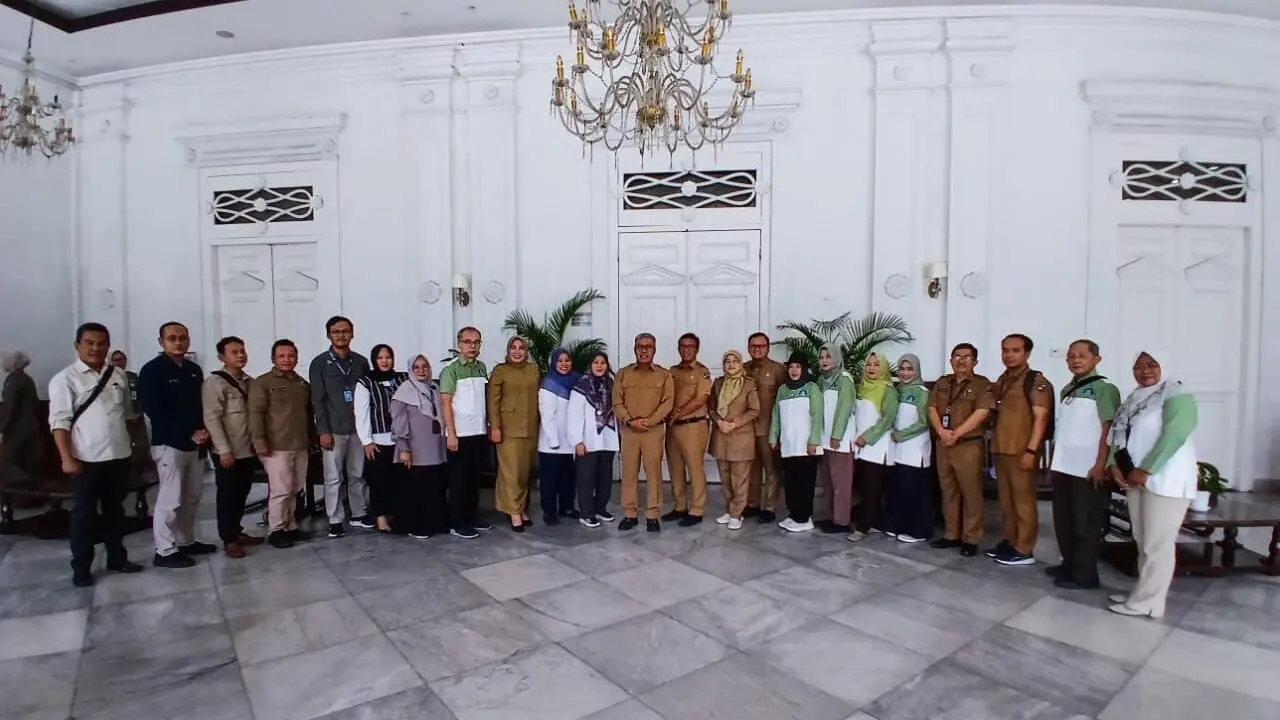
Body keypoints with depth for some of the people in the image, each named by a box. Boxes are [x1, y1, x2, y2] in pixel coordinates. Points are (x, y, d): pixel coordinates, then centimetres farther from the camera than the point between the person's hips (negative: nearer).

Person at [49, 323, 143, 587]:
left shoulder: (118, 377, 8)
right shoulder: (65, 379, -5)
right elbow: (59, 421, -9)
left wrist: (133, 445, 12)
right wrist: (67, 458, -15)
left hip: (119, 456, 4)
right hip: (86, 459, -4)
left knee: (115, 510, 15)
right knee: (84, 514, 6)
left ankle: (117, 558, 27)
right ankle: (81, 568, 18)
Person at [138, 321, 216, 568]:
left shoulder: (194, 370, 11)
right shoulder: (152, 371, -7)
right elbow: (153, 411, -13)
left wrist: (204, 430, -3)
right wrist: (189, 434, -15)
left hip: (196, 443, 6)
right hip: (169, 443, -6)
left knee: (193, 496, 11)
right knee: (170, 498, -4)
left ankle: (186, 541, 24)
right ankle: (165, 551, 5)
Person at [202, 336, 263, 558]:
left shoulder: (249, 382, 10)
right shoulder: (214, 382, -9)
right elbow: (211, 418, -14)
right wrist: (224, 449, -18)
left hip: (248, 450, 6)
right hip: (228, 452, -6)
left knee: (242, 493, 14)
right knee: (227, 495, 3)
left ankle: (237, 532, 27)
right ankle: (229, 539, 12)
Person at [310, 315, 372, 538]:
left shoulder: (361, 361, 8)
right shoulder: (320, 363, 0)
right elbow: (318, 399, -4)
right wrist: (324, 431, -9)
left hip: (358, 427, 3)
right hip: (333, 430, -3)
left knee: (358, 475, 10)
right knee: (333, 478, 1)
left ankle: (359, 514, 22)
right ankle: (336, 520, 11)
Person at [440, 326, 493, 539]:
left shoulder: (482, 368, 9)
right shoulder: (451, 370, -8)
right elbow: (445, 403, -11)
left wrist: (489, 426, 9)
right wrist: (451, 434, -15)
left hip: (480, 433, 6)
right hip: (460, 434, -5)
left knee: (475, 479, 14)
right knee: (459, 480, 3)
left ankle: (472, 518, 25)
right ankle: (458, 524, 12)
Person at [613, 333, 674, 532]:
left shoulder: (664, 375, 4)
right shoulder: (623, 374, 8)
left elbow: (667, 403, -4)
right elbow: (617, 402, 2)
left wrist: (648, 421, -14)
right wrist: (630, 421, -13)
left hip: (653, 430, -1)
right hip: (629, 430, 2)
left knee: (654, 472, 1)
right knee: (629, 473, 5)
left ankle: (652, 515, 9)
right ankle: (630, 514, 14)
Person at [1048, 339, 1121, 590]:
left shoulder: (1104, 389, -7)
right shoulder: (1066, 390, 14)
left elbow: (1109, 429, -12)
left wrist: (1101, 465, -16)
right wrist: (1053, 460, 16)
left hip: (1088, 470, -7)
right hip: (1063, 467, 7)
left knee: (1085, 523, 2)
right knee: (1063, 520, 13)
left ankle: (1085, 574, 11)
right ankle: (1069, 564, 26)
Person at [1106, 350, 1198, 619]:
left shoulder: (1177, 396, -8)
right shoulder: (1134, 399, 16)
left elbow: (1173, 436, -20)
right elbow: (1118, 434, 12)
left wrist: (1145, 470, -20)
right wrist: (1114, 465, -3)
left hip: (1165, 479, -8)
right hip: (1135, 479, 8)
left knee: (1157, 543, -2)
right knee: (1143, 541, 14)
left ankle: (1147, 602, 4)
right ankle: (1144, 593, 23)